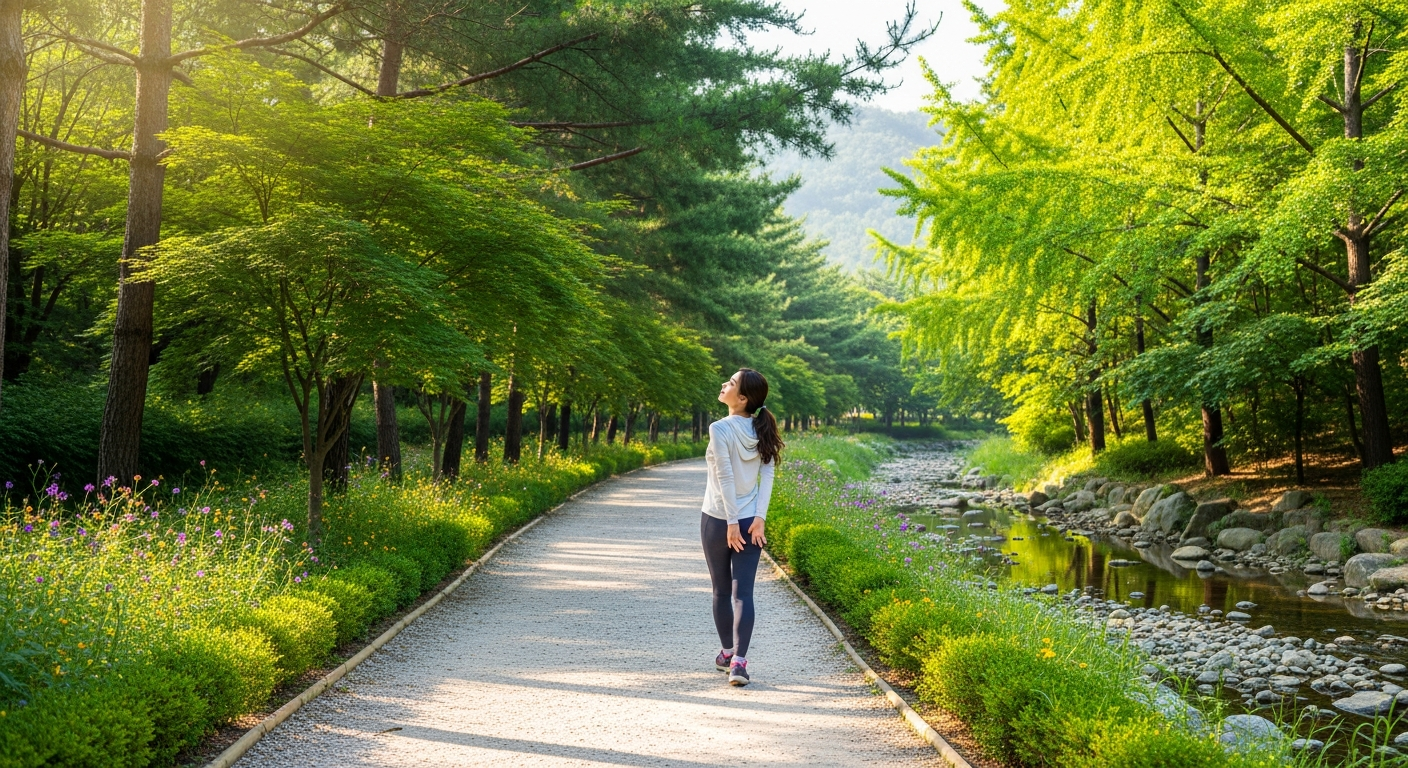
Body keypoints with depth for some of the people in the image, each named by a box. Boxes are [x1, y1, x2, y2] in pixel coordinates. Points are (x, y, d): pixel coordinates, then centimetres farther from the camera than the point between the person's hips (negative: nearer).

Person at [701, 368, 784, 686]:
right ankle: (738, 661, -11)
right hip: (752, 522, 3)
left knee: (722, 591, 14)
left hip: (717, 520, -3)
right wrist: (759, 517, -5)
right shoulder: (762, 431, 2)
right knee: (743, 593, 0)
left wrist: (732, 522, -14)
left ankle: (728, 653, 28)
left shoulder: (720, 429, -14)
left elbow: (726, 478, -16)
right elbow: (767, 476, -3)